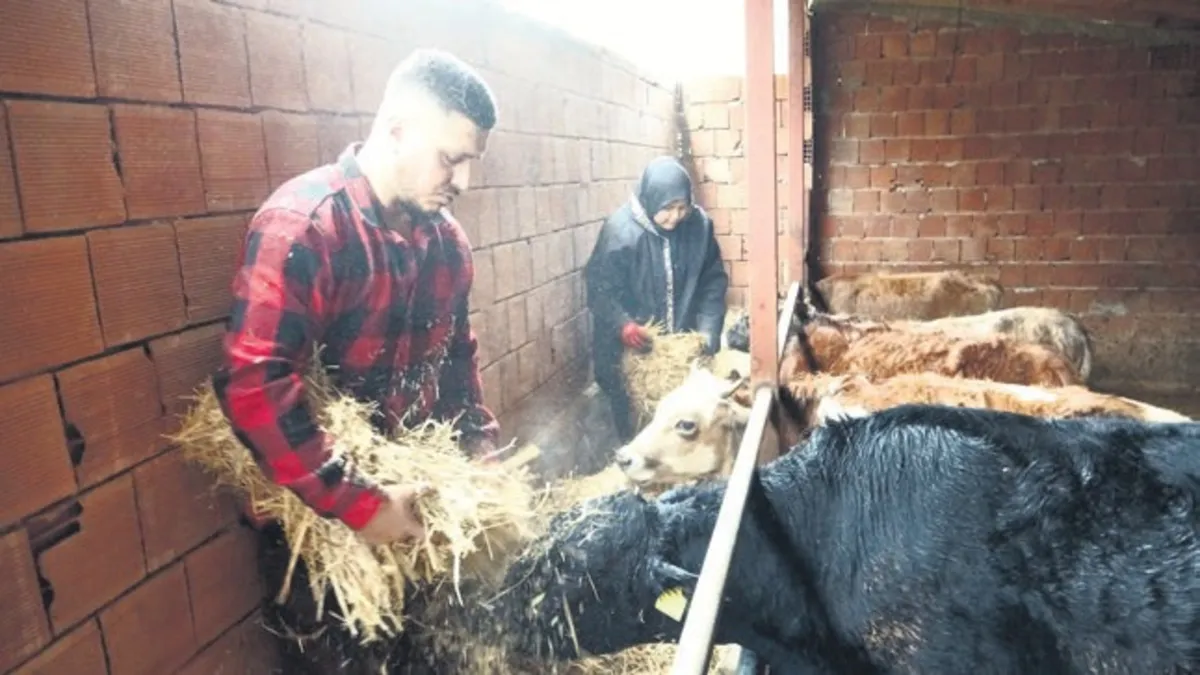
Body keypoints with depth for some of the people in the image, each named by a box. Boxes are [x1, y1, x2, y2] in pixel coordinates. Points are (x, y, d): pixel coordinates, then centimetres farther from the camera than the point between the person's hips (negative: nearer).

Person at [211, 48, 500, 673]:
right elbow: (254, 386, -30)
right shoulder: (303, 224, -23)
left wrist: (480, 446, 2)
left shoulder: (446, 237, 0)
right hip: (320, 517, -6)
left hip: (412, 497, 7)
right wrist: (358, 504, -28)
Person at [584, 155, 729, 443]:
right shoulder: (620, 230, -19)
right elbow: (599, 287, -14)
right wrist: (623, 325, -30)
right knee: (634, 421, 9)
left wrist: (707, 331, -12)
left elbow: (713, 280, -1)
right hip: (632, 348, -3)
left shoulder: (699, 224, -9)